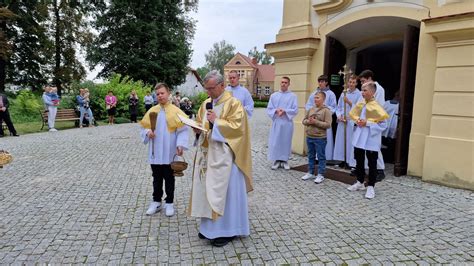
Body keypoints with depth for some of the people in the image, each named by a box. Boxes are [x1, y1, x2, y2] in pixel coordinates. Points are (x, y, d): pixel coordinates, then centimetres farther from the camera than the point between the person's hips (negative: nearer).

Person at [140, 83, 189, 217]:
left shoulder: (176, 111, -7)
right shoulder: (152, 111, 4)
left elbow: (182, 130, -8)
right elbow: (144, 128, 9)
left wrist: (180, 145, -19)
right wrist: (148, 132, -13)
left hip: (169, 152, -3)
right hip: (155, 152, 3)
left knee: (169, 179, 9)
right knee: (157, 179, 15)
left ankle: (169, 203, 22)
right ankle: (156, 202, 29)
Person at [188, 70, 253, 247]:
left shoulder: (233, 104, -9)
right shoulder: (206, 104, 13)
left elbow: (236, 127, -17)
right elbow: (200, 123, 17)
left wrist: (216, 122, -19)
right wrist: (197, 128, -5)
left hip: (223, 156, -7)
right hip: (206, 155, 7)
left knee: (223, 190, 0)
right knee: (207, 189, 12)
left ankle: (227, 230, 12)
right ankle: (210, 226, 26)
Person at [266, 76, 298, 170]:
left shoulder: (293, 96, 1)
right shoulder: (273, 95, 7)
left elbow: (295, 110, -4)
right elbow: (269, 109, 4)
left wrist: (285, 111, -16)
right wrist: (276, 110, -15)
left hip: (287, 123, -1)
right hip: (276, 122, 1)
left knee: (286, 141, 6)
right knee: (275, 142, 2)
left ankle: (284, 161, 17)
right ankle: (276, 160, 13)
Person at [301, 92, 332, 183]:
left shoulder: (326, 110, -10)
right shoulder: (310, 109, 8)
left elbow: (328, 124, -17)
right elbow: (304, 121, 11)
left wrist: (316, 122, -21)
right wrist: (308, 121, -11)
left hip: (320, 138, -6)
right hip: (309, 137, 6)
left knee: (321, 157, 4)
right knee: (311, 156, 16)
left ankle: (320, 175, 13)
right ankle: (310, 173, 27)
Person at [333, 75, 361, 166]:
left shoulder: (359, 94, -2)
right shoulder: (343, 93, 11)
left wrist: (349, 102, -17)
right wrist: (339, 116, -2)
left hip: (352, 122, -4)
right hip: (342, 121, 4)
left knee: (350, 141, -4)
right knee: (341, 141, 6)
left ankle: (350, 161, 3)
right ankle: (342, 160, 16)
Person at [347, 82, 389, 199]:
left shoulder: (376, 107, -13)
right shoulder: (360, 104, 5)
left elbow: (383, 124, -14)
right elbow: (353, 115, 20)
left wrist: (367, 123, -20)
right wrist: (357, 120, -2)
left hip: (371, 140, -6)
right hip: (359, 138, 6)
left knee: (372, 164, 4)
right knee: (359, 161, 15)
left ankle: (371, 187, 14)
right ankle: (359, 182, 30)